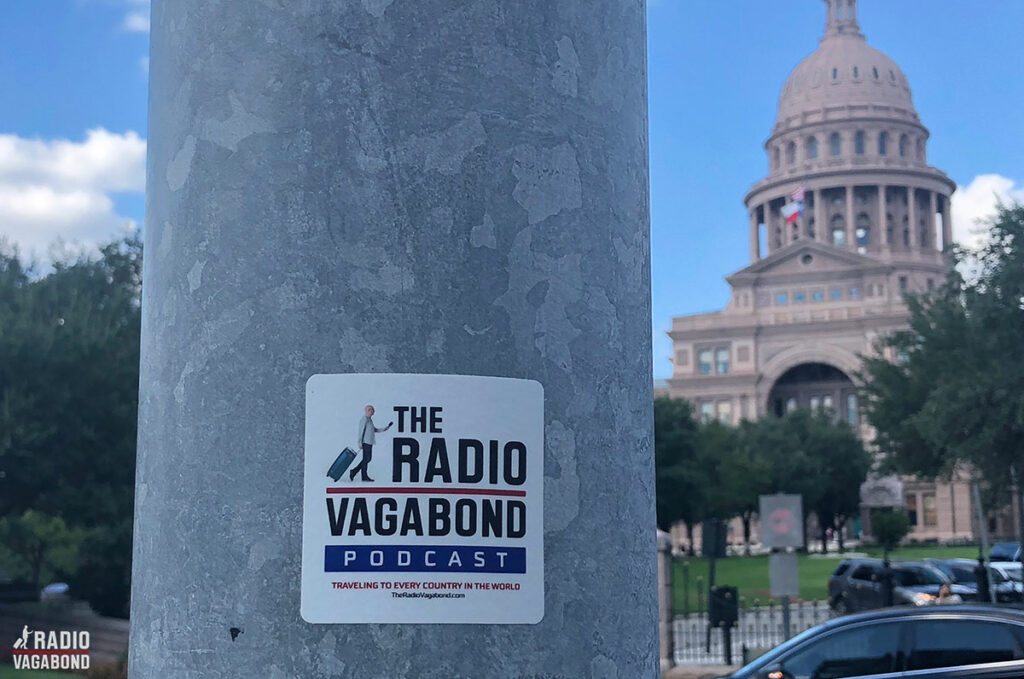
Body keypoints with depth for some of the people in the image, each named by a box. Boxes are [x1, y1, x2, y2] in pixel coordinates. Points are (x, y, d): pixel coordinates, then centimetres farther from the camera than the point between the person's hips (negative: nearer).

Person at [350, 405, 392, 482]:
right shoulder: (364, 419, -11)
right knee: (366, 459, -3)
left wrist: (384, 429, 18)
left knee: (368, 459, 11)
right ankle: (364, 476, 4)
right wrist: (360, 442, -19)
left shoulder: (369, 419, 18)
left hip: (369, 442, 10)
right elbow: (361, 430, -16)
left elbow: (374, 430, 24)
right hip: (366, 442, -10)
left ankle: (354, 471, 14)